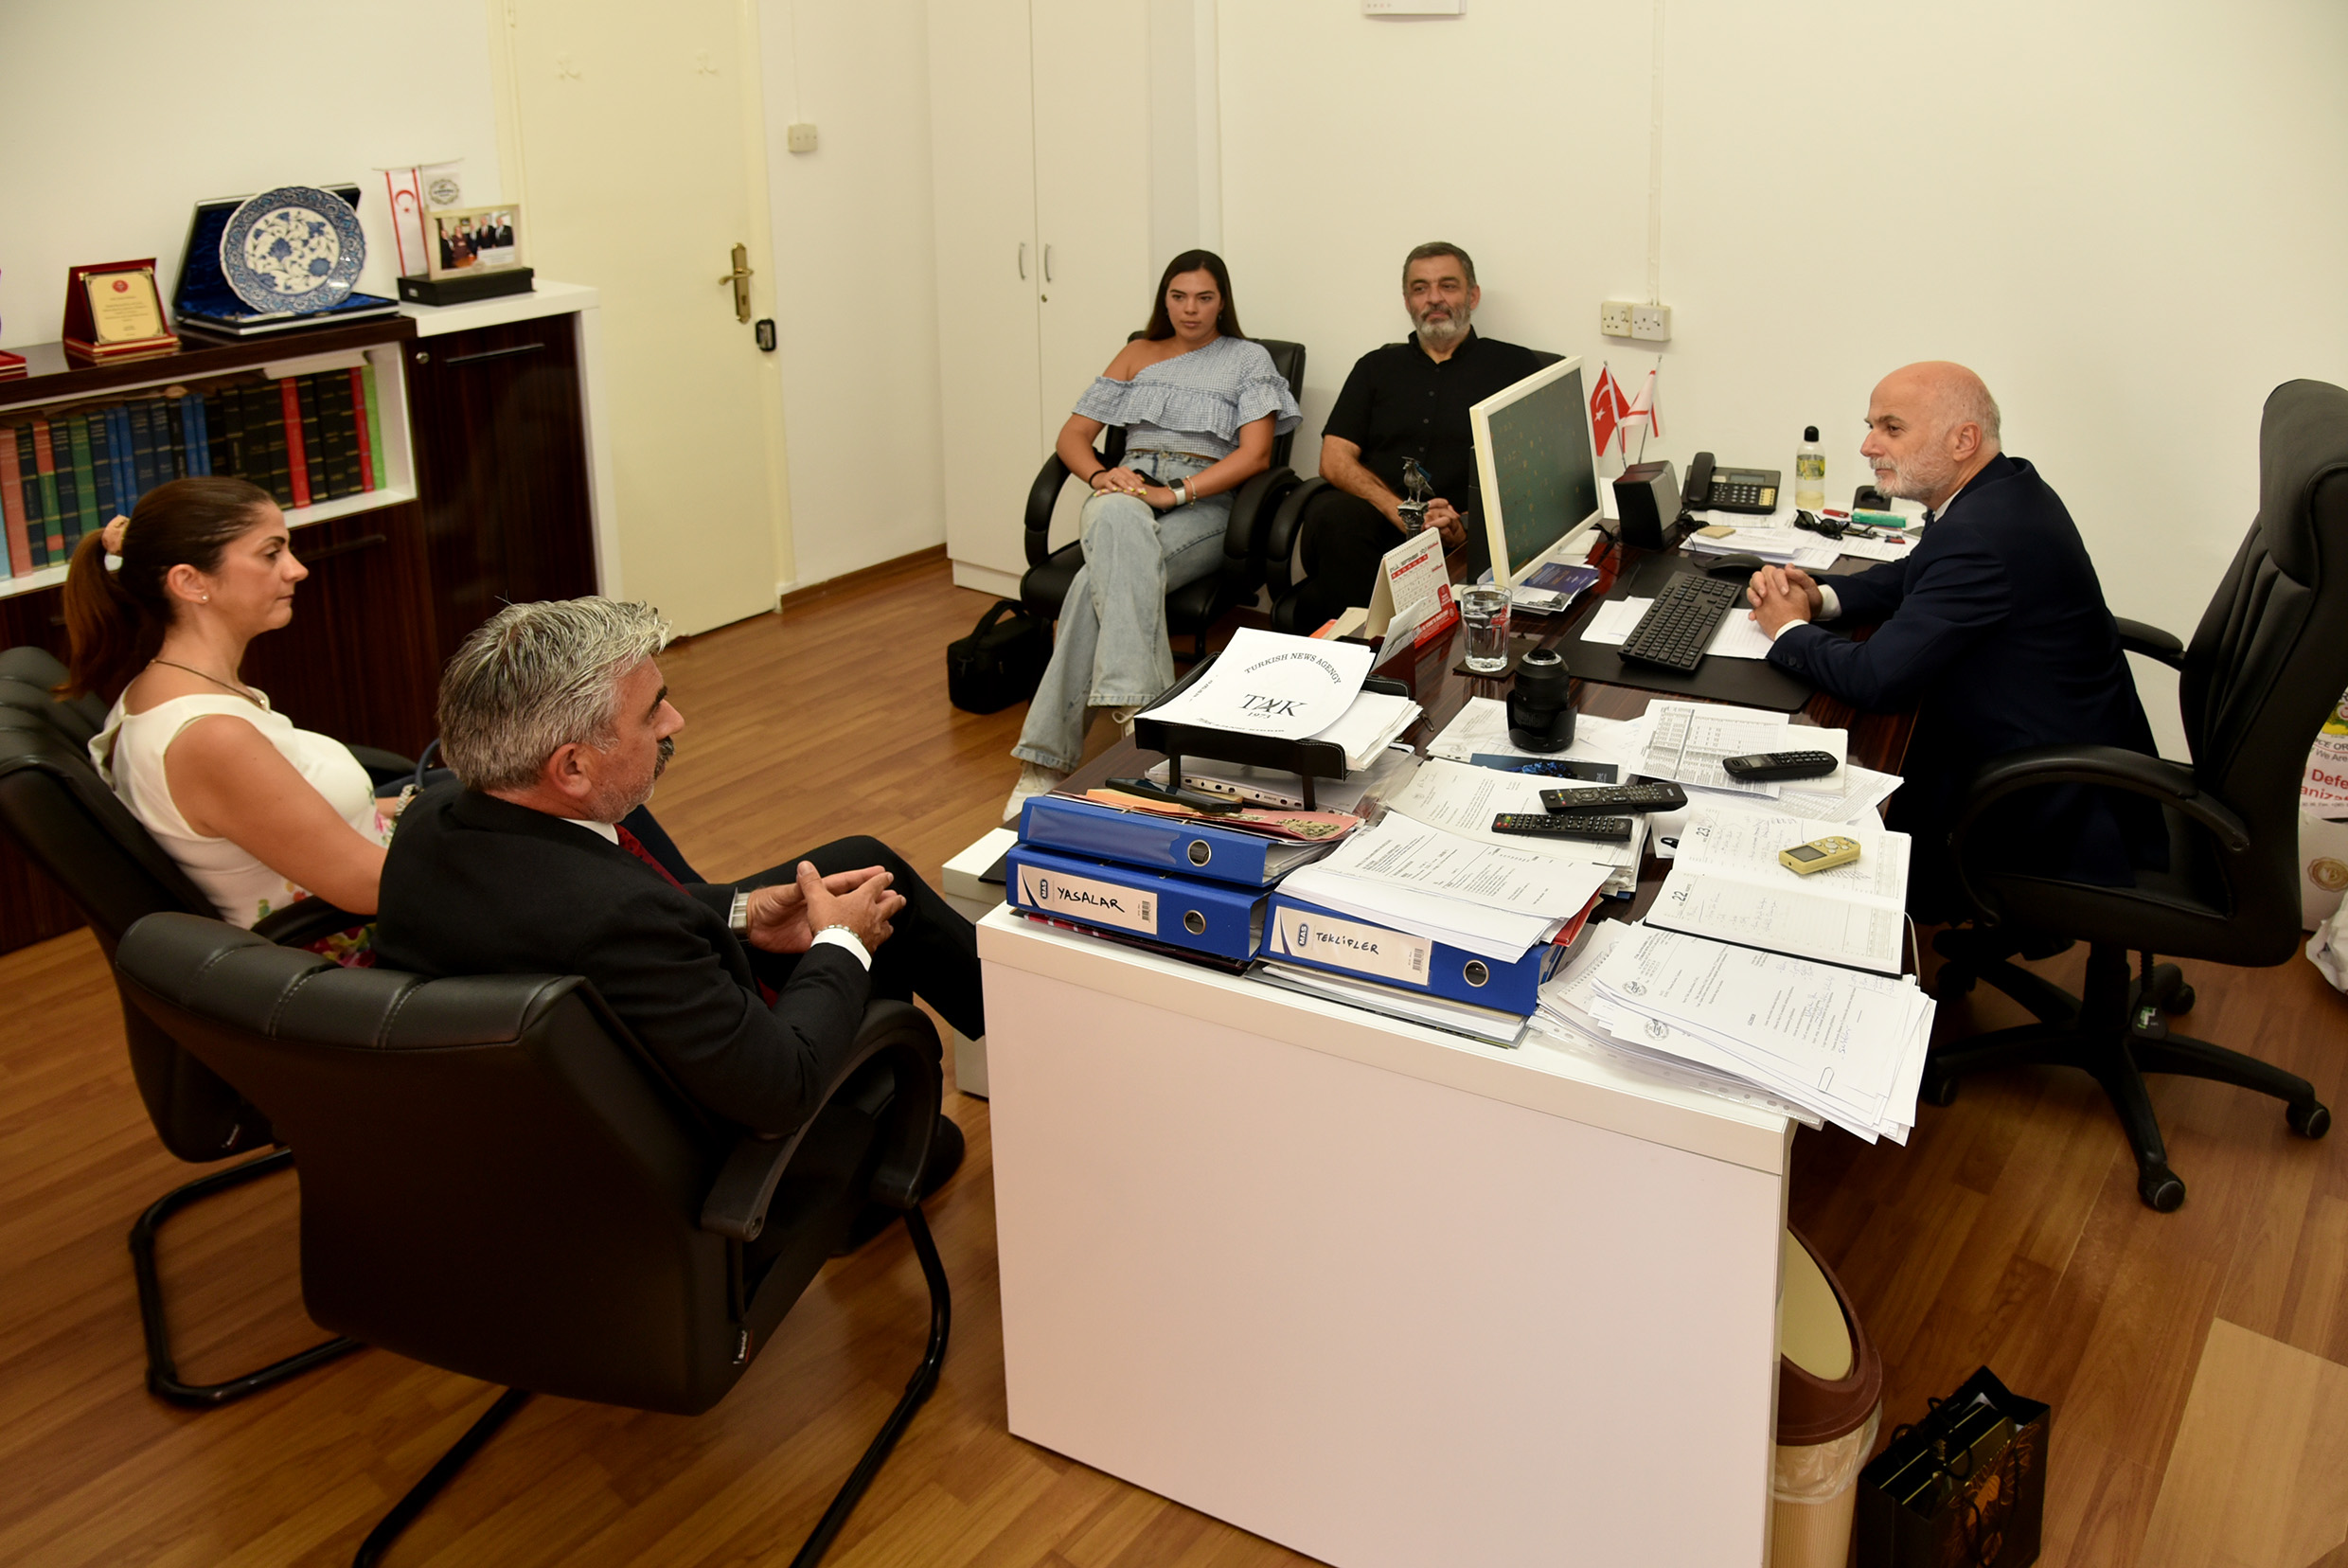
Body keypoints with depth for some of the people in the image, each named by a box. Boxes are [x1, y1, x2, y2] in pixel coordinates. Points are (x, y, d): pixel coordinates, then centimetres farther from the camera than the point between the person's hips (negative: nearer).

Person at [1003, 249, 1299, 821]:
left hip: (1202, 505, -2)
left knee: (1100, 581, -34)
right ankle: (1137, 704, -50)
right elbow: (1072, 435, 20)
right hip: (1124, 492, 2)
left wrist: (1174, 492, -14)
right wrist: (1101, 476, -4)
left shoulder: (1248, 359, 15)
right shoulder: (1139, 354, 25)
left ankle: (1048, 757, -40)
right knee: (1120, 524, -39)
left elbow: (1255, 454, -1)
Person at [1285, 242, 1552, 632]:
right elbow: (1335, 461, 11)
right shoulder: (1377, 366, 24)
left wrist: (1471, 525, -12)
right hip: (1375, 518, 1)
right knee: (1333, 516, -35)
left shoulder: (1515, 366, 16)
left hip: (1463, 536, -1)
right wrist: (1400, 511, -9)